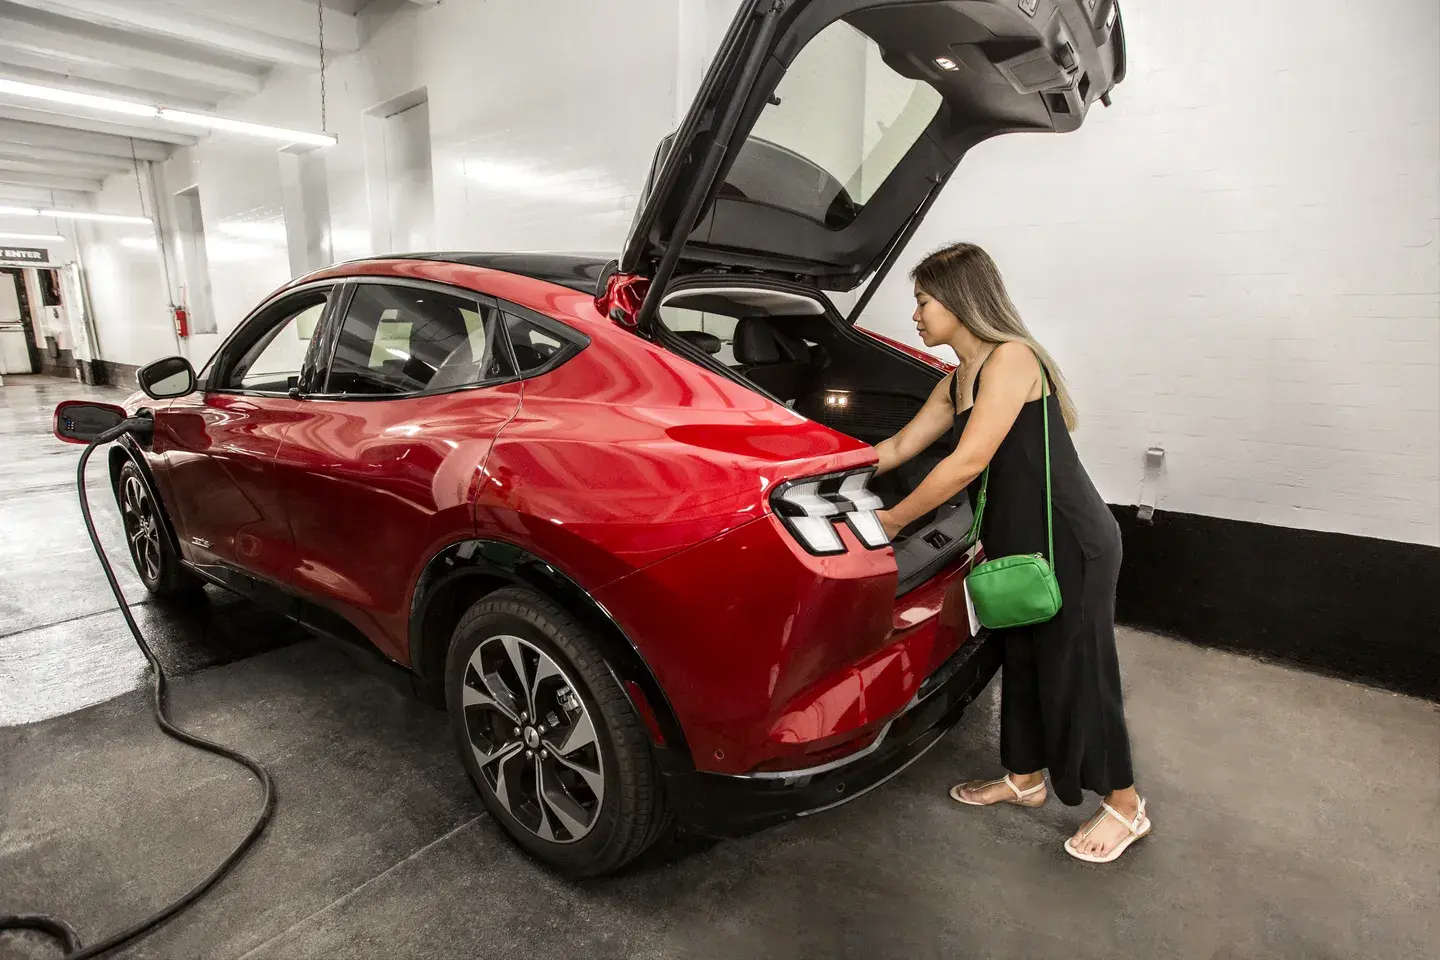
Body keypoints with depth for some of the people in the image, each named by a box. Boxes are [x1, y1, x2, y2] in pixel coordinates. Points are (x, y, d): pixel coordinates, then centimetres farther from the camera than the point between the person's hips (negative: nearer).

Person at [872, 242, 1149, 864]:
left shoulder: (1011, 359, -18)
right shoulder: (954, 384, 9)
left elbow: (968, 461, -24)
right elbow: (898, 448, 13)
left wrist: (893, 520, -17)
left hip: (1073, 546, -8)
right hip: (1019, 548, 9)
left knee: (1074, 672, 4)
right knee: (1021, 661, 18)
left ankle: (1124, 808, 26)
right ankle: (1025, 778, 38)